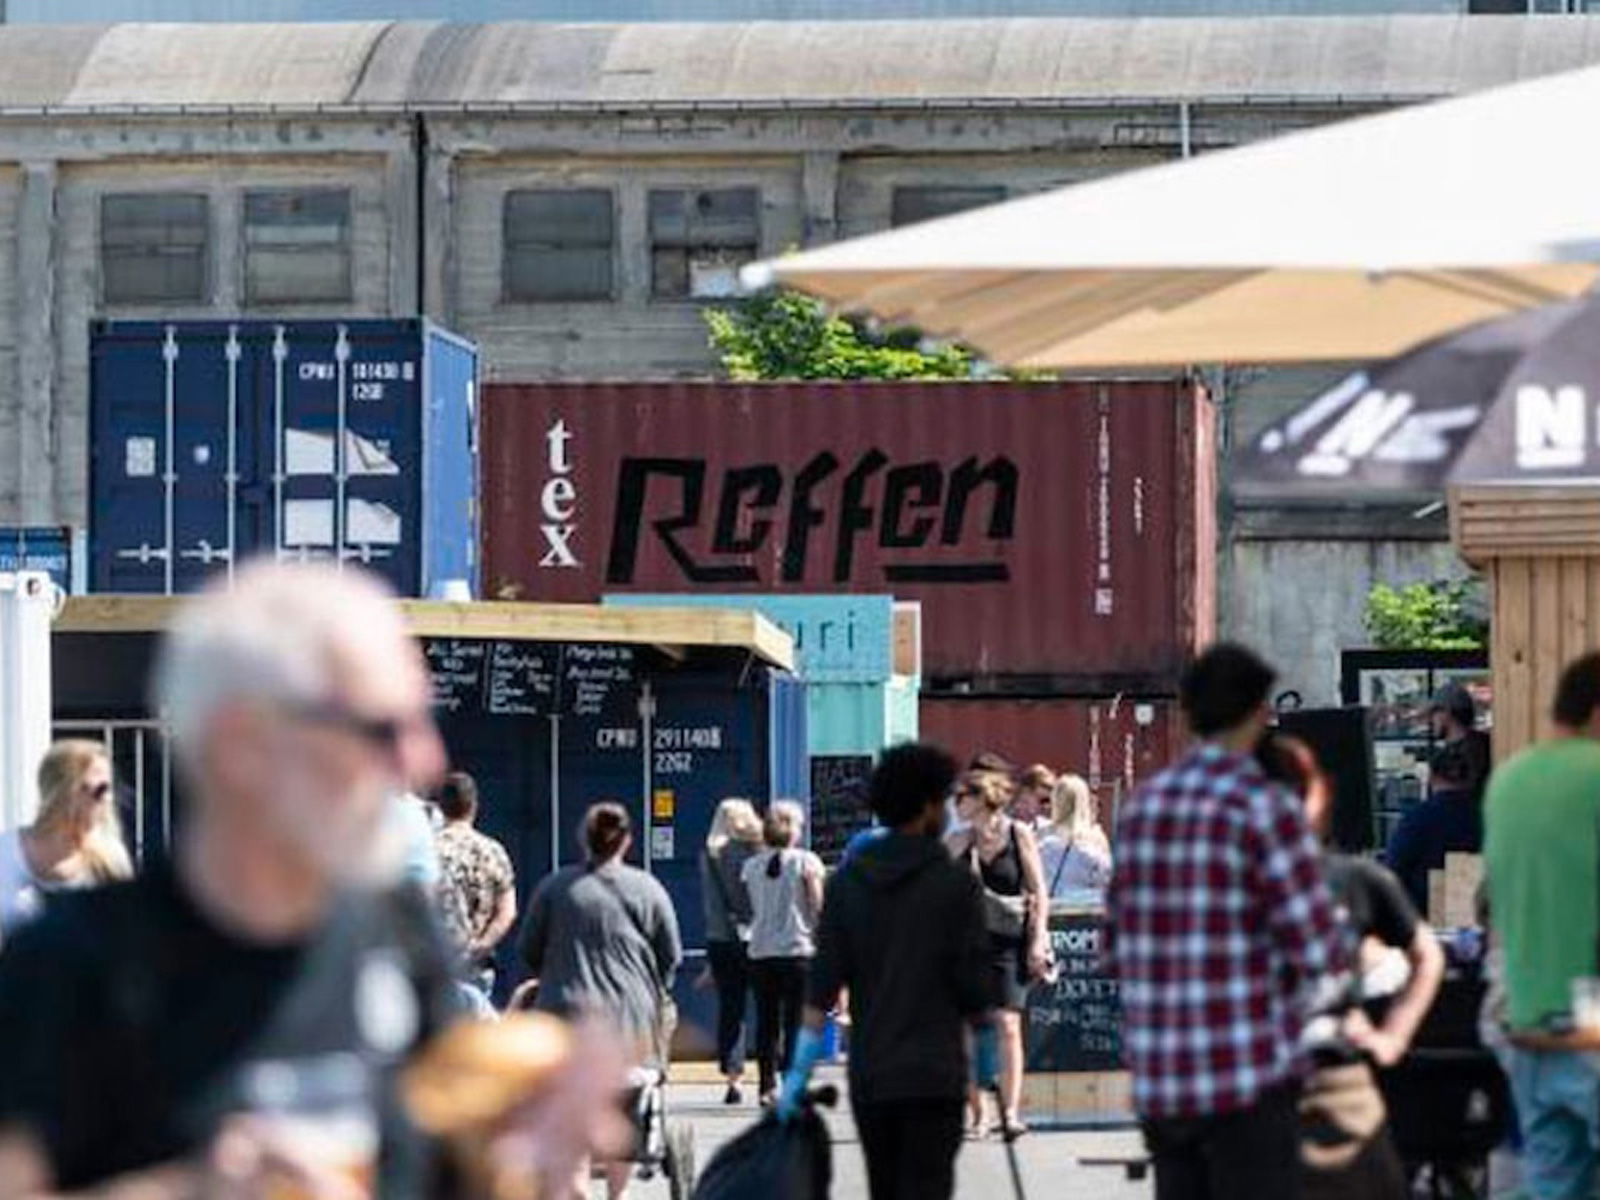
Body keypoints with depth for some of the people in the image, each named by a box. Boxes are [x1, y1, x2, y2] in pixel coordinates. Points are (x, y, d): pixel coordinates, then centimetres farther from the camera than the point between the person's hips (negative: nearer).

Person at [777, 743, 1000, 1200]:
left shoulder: (848, 882, 5)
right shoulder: (955, 882, -6)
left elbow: (822, 985, 1)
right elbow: (973, 979, -4)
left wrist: (800, 1068, 1)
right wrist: (987, 1047, 11)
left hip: (868, 1075, 4)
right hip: (934, 1075, -4)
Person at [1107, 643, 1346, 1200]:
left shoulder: (1142, 805, 10)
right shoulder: (1265, 809, -10)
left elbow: (1116, 947, 16)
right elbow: (1318, 951, -13)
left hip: (1156, 1078, 7)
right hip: (1246, 1072, -7)